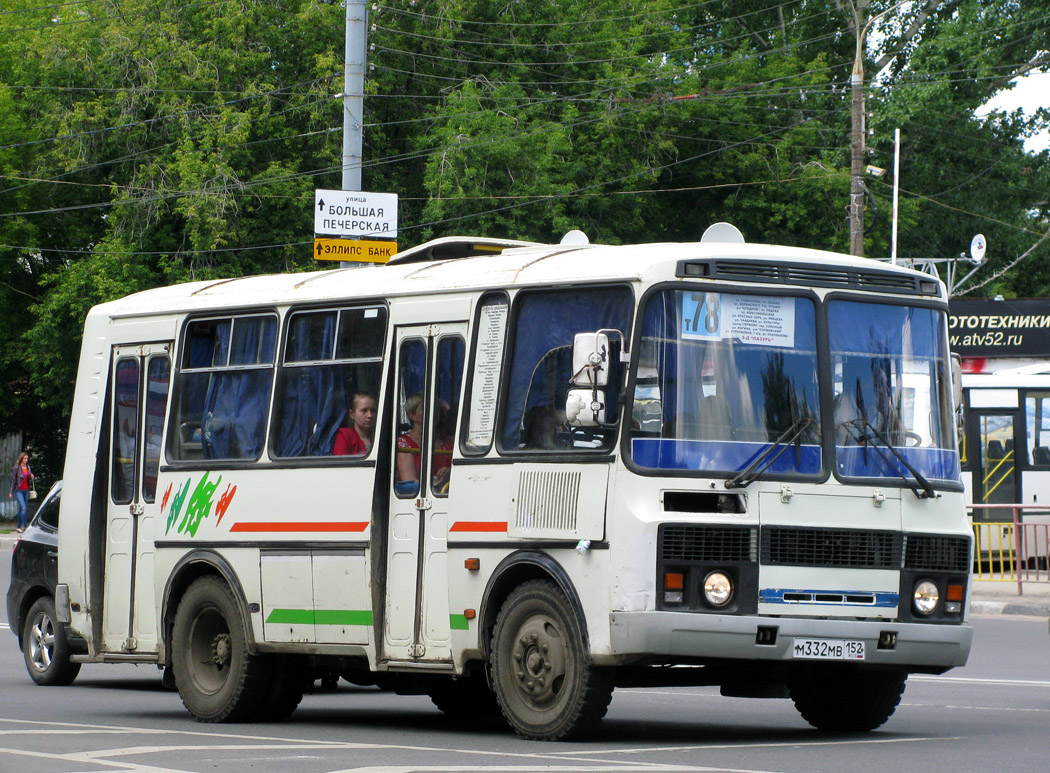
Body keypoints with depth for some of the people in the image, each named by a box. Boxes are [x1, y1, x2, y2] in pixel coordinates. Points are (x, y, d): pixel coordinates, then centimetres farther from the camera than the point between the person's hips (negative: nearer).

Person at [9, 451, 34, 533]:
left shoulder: (28, 468, 10)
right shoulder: (17, 468, -6)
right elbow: (13, 480, -2)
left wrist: (31, 477, -2)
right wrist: (12, 492, -2)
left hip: (26, 490, 5)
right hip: (19, 490, -5)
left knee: (21, 509, 9)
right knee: (23, 508, -16)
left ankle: (19, 527, 14)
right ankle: (25, 526, -17)